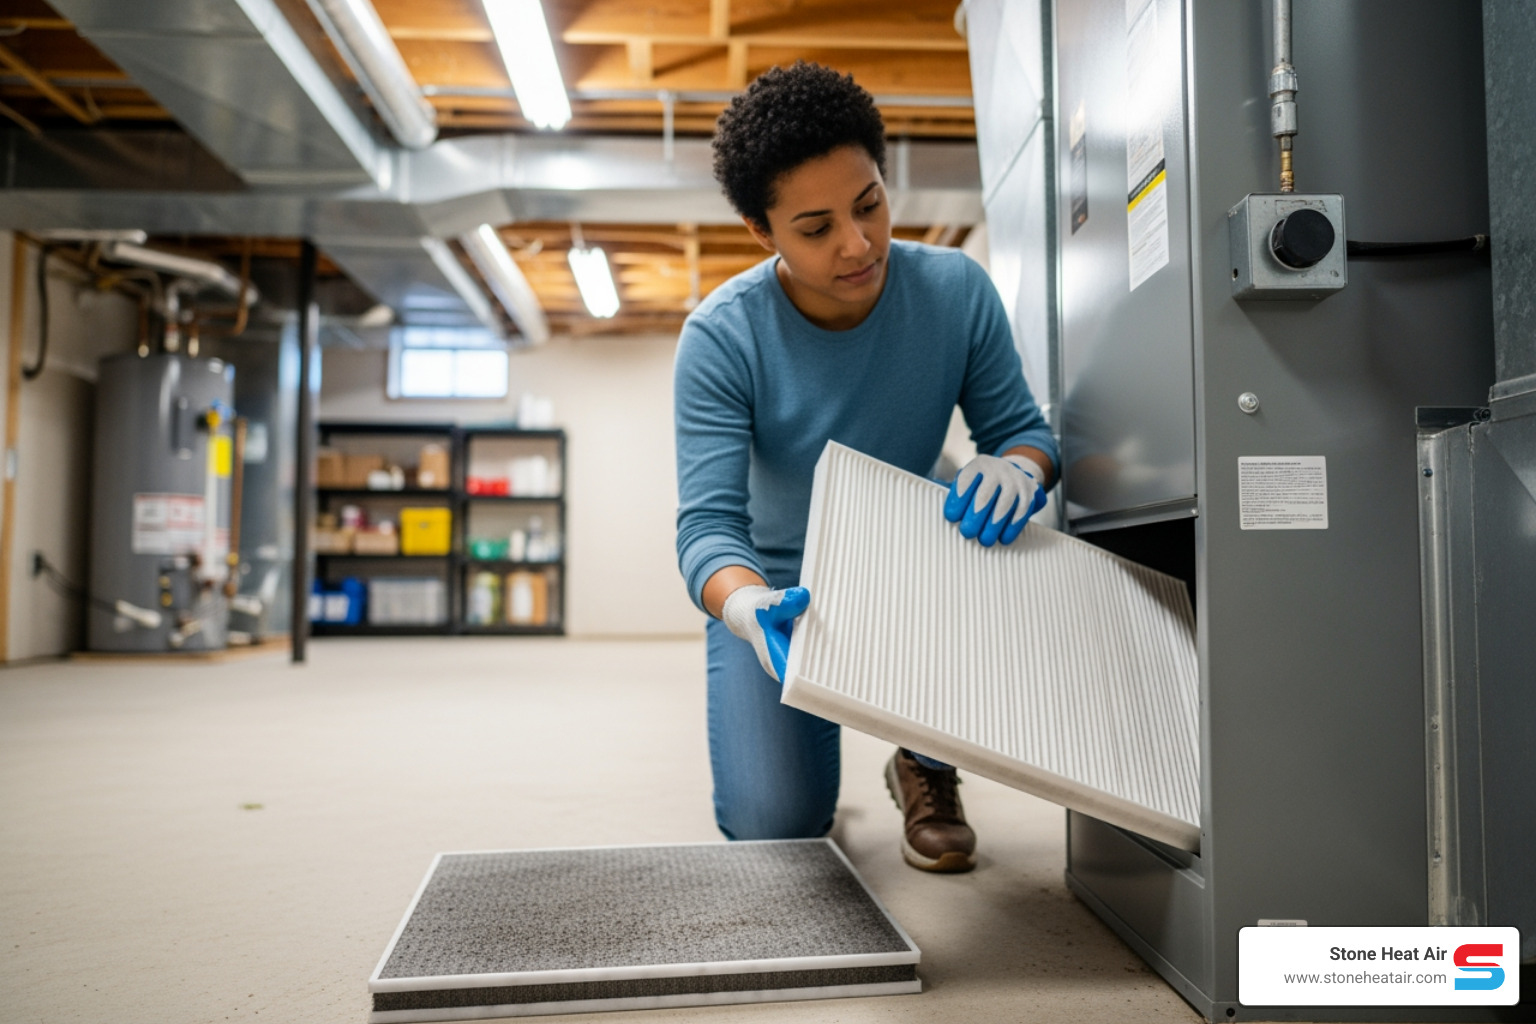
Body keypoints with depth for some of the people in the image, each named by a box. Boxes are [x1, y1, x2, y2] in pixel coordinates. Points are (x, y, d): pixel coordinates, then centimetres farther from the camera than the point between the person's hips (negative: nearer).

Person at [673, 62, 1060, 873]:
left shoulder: (955, 290, -15)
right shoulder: (721, 337, -21)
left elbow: (1019, 427, -7)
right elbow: (707, 522, -26)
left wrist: (1018, 469, -33)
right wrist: (747, 607, -50)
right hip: (777, 586, -2)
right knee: (773, 825, -17)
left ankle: (925, 767, 0)